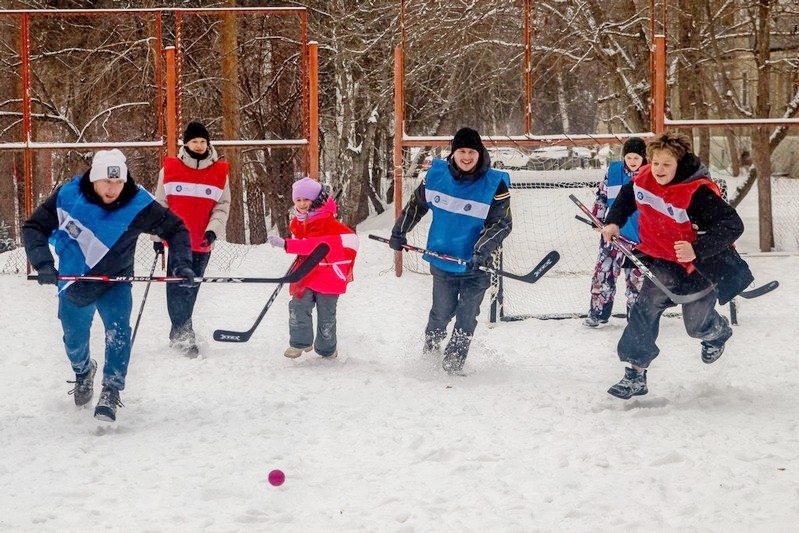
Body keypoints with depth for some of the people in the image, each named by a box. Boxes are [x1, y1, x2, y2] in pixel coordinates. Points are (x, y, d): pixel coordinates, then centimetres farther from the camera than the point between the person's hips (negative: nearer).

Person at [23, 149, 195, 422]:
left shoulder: (138, 204, -22)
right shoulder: (67, 196, -22)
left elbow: (175, 228, -9)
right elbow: (34, 227, -12)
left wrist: (182, 264, -23)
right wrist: (43, 264, -28)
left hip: (115, 281, -1)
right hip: (74, 283, 1)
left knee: (118, 329, -25)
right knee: (74, 338, 17)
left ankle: (110, 393, -16)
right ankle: (83, 371, 51)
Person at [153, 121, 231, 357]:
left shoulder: (219, 172, 3)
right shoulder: (170, 169, 1)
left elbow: (222, 207, 4)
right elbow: (160, 205, 6)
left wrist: (213, 230, -12)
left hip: (202, 244, 1)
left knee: (191, 289, 9)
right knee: (177, 287, -8)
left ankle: (178, 334, 22)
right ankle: (184, 335, -7)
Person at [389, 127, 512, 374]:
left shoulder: (495, 184, -12)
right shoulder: (436, 175, -2)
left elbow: (502, 223, -12)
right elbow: (416, 204, 14)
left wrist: (483, 249, -25)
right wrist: (399, 232, 17)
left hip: (476, 266, -2)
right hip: (442, 260, 2)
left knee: (466, 318, 1)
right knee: (442, 312, 9)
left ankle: (453, 362, 15)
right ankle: (430, 349, 35)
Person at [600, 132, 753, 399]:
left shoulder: (698, 193, -31)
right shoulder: (643, 179, -10)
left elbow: (733, 225, -35)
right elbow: (627, 196, 14)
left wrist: (697, 250, -44)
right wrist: (614, 221, -1)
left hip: (702, 267, -5)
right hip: (664, 260, 5)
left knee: (697, 325, 5)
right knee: (647, 305, -15)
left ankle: (718, 332, 44)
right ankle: (635, 373, -12)